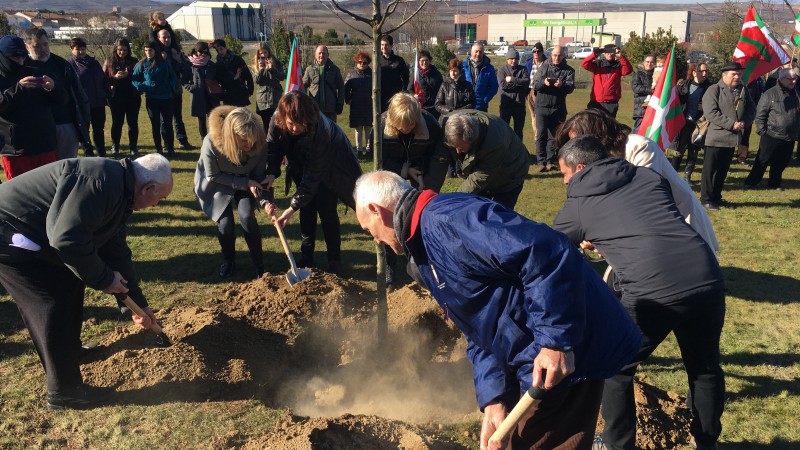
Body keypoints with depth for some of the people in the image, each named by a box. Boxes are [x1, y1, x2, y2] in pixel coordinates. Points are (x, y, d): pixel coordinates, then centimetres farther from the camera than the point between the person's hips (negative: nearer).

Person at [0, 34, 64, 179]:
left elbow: (62, 98, 11)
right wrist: (18, 88, -27)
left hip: (45, 145, 3)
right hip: (15, 150, -3)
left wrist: (53, 88, -11)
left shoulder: (34, 73, 12)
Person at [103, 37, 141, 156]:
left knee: (133, 122, 4)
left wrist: (128, 75, -16)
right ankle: (115, 147, 16)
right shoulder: (109, 62, 4)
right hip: (116, 98, 0)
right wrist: (115, 77, -17)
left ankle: (133, 147, 13)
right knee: (117, 122, 5)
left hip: (132, 97, 0)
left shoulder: (134, 62, 5)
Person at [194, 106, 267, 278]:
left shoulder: (259, 143, -28)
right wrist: (245, 183, -27)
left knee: (247, 216, -20)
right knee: (225, 223, -14)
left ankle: (258, 262, 0)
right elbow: (213, 175, -20)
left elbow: (260, 175, -14)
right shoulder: (211, 143, -35)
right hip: (218, 184, -1)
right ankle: (228, 261, 17)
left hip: (246, 182, 1)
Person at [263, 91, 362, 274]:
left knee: (326, 209, -10)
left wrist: (293, 207, -36)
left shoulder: (321, 130, -43)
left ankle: (334, 259, 3)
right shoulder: (277, 120, -30)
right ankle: (306, 256, 16)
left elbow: (313, 174, -37)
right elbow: (272, 147, -13)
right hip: (302, 164, 5)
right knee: (306, 208, 3)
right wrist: (271, 173, -32)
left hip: (329, 168, -4)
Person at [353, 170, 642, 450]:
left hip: (565, 356, -10)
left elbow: (545, 252, -30)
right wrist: (494, 397, 0)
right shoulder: (426, 252, 13)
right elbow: (478, 333, 12)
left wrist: (556, 340, -28)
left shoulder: (445, 219, -21)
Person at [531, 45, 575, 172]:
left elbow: (571, 88, -8)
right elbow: (535, 84, -2)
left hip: (558, 108, 1)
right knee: (541, 135, -4)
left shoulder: (568, 70, 5)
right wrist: (544, 82, -24)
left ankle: (550, 161, 14)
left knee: (553, 136, 7)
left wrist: (562, 85, -30)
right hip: (542, 106, 0)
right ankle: (541, 161, -2)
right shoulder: (544, 67, 6)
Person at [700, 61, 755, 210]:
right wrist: (731, 124, -19)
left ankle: (716, 197, 24)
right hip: (716, 137, -6)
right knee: (710, 169, -1)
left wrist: (743, 122, -7)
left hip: (733, 137, 6)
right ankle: (706, 199, 6)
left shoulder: (743, 90, 11)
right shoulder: (713, 90, -8)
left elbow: (751, 109, 13)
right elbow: (710, 113, -18)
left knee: (723, 170, 14)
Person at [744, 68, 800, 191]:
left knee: (781, 163, 13)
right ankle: (750, 182, 11)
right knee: (762, 161, 1)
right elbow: (760, 114, -7)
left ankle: (774, 183, 27)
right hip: (772, 136, -5)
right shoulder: (770, 94, -8)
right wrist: (762, 131, -9)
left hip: (790, 138, 5)